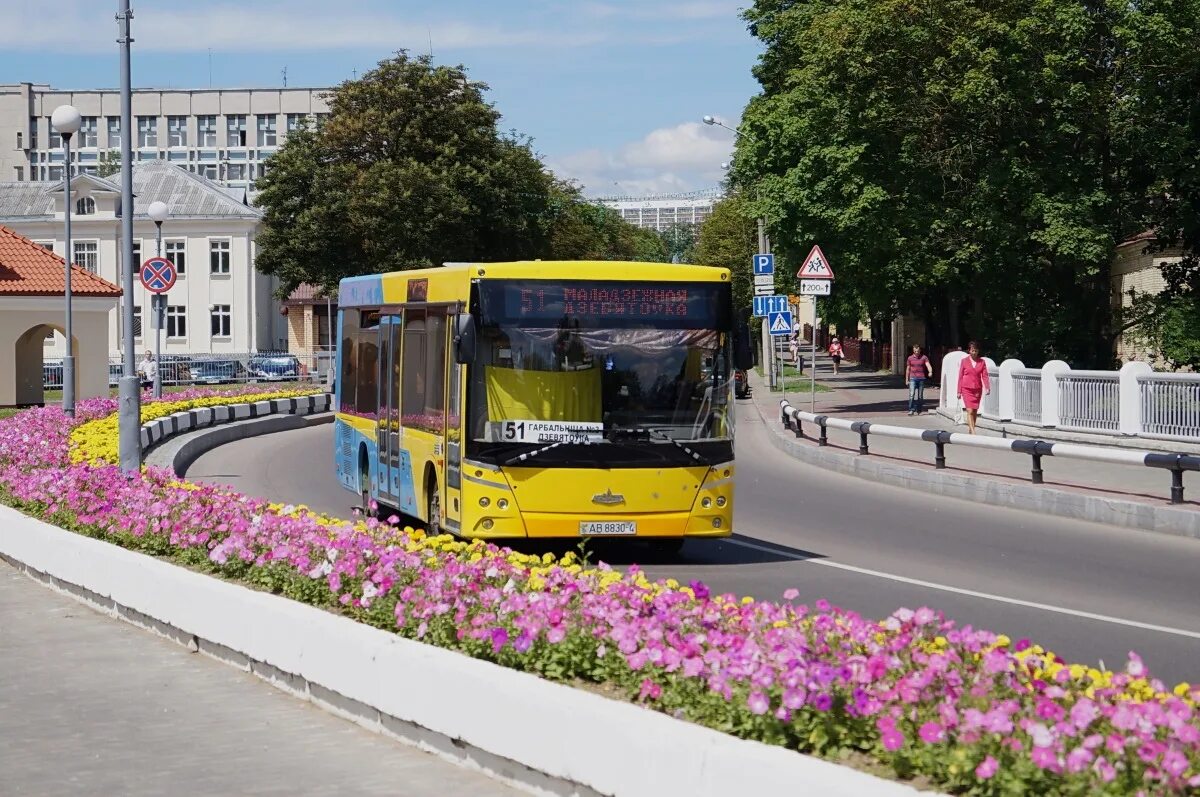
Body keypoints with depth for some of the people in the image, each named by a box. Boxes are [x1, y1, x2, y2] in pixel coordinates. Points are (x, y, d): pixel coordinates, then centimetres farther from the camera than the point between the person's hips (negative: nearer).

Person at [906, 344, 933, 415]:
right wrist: (907, 380, 12)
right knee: (912, 394, -13)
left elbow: (928, 365, -13)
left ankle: (918, 410, 13)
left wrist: (930, 372, -35)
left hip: (921, 378, 0)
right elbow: (908, 369, 13)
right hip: (913, 378, 0)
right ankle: (911, 410, -15)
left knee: (920, 395, 4)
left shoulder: (924, 357, 1)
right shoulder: (910, 358, 7)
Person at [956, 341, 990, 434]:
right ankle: (973, 433, -19)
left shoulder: (981, 362, 5)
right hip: (967, 389, -3)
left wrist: (987, 388, -14)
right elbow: (960, 376, 3)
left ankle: (970, 430, 24)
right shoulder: (964, 361, 0)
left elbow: (984, 375, 0)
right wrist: (959, 391, 2)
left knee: (975, 412, 9)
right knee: (970, 411, -12)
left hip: (977, 389, 3)